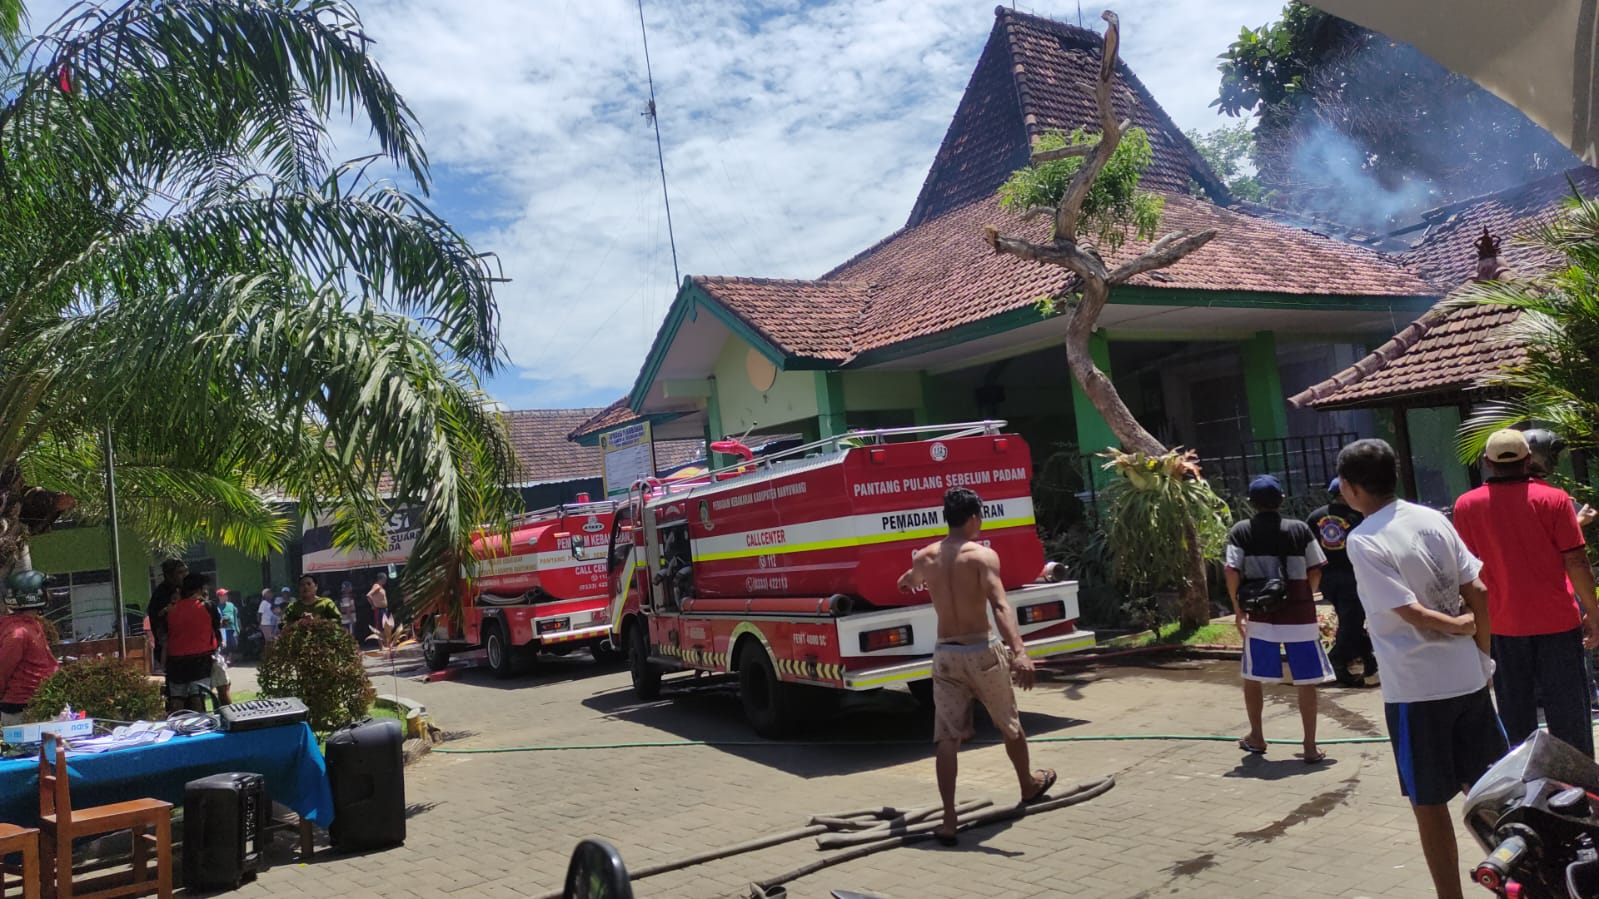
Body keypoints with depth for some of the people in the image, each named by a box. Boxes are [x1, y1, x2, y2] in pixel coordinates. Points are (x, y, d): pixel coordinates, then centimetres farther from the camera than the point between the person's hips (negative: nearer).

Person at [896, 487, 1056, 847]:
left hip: (945, 654, 3)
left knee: (947, 738, 4)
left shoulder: (925, 557, 4)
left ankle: (948, 821, 0)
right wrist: (1019, 652, -36)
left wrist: (907, 582, 54)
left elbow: (908, 581, 29)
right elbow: (1000, 606, -27)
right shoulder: (983, 555, -11)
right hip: (981, 651, -3)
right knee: (1009, 725, 20)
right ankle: (1029, 785, 43)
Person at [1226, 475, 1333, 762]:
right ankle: (1310, 747, 7)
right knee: (1306, 681, 6)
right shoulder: (1300, 529, 1)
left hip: (1260, 615, 0)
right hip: (1299, 614, 0)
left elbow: (1231, 572, -9)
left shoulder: (1240, 531, -1)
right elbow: (1315, 571, 1)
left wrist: (1238, 608, -2)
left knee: (1252, 677, 16)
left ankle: (1256, 737, 26)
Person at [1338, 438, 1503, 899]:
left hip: (1415, 688, -6)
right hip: (1468, 678, 6)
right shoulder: (1433, 519, 3)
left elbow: (1412, 613, -19)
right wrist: (1481, 651, 11)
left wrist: (1460, 626, -2)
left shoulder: (1363, 541, -15)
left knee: (1429, 804, 8)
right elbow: (1478, 591, 3)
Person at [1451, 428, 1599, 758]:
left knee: (1516, 711, 13)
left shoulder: (1466, 505, -4)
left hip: (1503, 625, 2)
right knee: (1568, 709, 9)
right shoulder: (1554, 498, -9)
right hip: (1557, 620, -1)